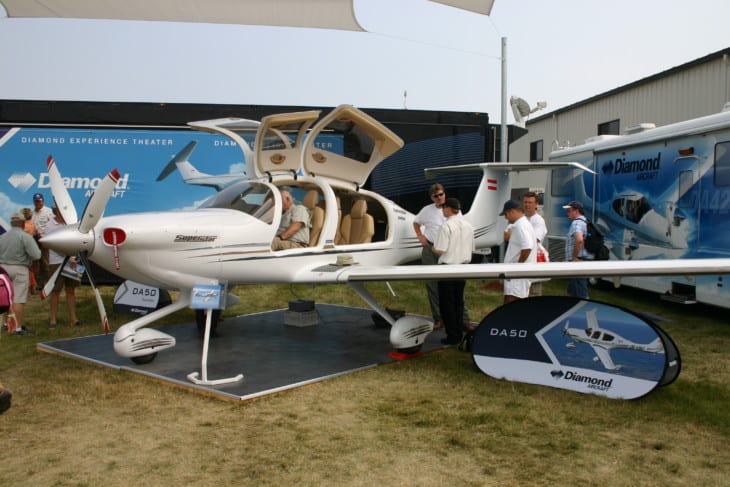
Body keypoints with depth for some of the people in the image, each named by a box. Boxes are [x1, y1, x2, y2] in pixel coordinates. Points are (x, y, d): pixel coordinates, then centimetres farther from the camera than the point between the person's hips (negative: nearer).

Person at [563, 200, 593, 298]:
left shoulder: (577, 223, -15)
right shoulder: (584, 222, 18)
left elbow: (579, 240, -33)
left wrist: (575, 257, -23)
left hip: (578, 262, -11)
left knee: (580, 295, -7)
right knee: (573, 292, 21)